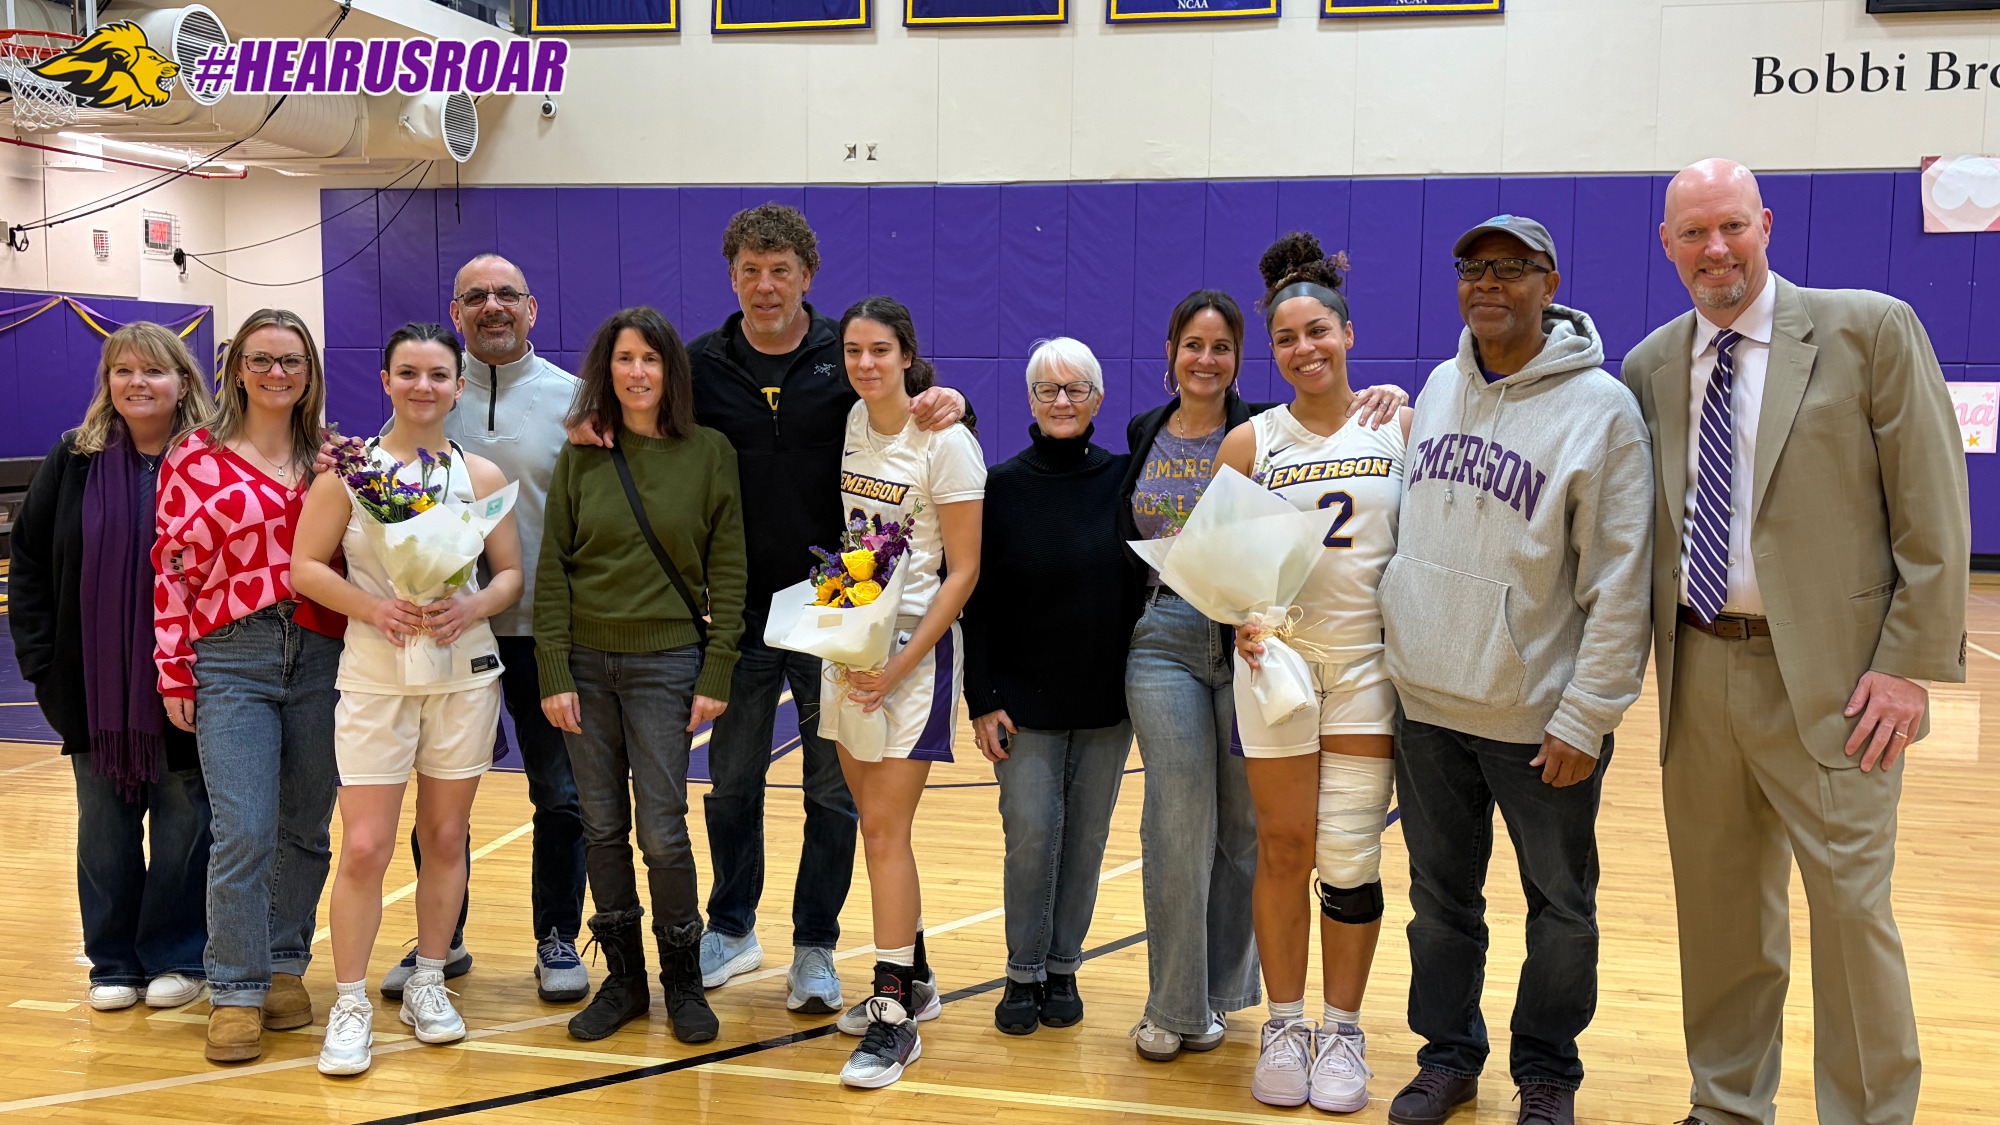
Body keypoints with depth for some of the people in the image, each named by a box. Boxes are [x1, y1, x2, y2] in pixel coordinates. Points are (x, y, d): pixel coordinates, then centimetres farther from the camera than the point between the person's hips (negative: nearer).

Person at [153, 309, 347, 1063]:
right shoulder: (195, 458, 1)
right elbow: (172, 568, 1)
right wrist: (175, 672, -2)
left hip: (323, 660, 3)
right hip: (232, 662, -3)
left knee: (306, 829, 9)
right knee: (244, 833, -9)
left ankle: (285, 967, 24)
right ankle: (235, 992, 3)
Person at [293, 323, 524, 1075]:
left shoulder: (482, 476, 4)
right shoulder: (348, 469, -1)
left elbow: (511, 573, 6)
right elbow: (306, 566, -2)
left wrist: (471, 608, -14)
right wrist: (376, 608, -17)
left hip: (464, 673, 2)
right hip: (375, 675, -2)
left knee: (446, 837, 9)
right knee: (365, 846, -5)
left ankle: (427, 985, 25)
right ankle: (350, 1007, 8)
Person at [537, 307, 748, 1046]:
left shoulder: (710, 453, -1)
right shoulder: (581, 455, 3)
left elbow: (727, 570, -1)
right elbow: (552, 568, 2)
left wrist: (717, 673, -6)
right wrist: (554, 674, -4)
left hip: (667, 662, -2)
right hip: (586, 662, 2)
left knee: (662, 831, -4)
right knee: (603, 828, 8)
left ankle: (682, 978, 15)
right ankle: (623, 978, 22)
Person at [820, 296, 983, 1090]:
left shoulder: (945, 443, -12)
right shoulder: (847, 422, 5)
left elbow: (963, 571, -12)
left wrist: (901, 664, -18)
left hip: (917, 645, -6)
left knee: (884, 828, -9)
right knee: (876, 824, 12)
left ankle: (895, 1015, -1)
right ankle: (913, 979, 27)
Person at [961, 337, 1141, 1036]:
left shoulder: (1125, 480, 2)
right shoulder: (1001, 487, -2)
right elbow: (979, 602, -2)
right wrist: (982, 701, -7)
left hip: (1107, 698, 2)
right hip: (1026, 697, -2)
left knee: (1087, 835, 7)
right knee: (1032, 832, -6)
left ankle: (1063, 967, 21)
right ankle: (1024, 974, 10)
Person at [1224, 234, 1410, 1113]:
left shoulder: (1400, 428, 3)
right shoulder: (1249, 442, 3)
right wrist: (1241, 617, -13)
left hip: (1371, 658, 0)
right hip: (1277, 655, 0)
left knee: (1350, 857, 0)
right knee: (1283, 848, 5)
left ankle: (1343, 1032, 15)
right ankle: (1284, 1026, 19)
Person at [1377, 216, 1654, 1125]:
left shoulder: (1600, 407, -11)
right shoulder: (1438, 388, 8)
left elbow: (1621, 582, -13)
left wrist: (1586, 717, -15)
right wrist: (1404, 656, 13)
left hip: (1538, 719, -5)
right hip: (1426, 705, 5)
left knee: (1561, 910, 10)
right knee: (1441, 897, 16)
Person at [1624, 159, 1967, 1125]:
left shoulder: (1871, 329, -4)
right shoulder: (1648, 368, 9)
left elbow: (1932, 509, -6)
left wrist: (1910, 663, -11)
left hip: (1828, 677, -4)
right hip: (1697, 673, 4)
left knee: (1851, 906, -2)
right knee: (1719, 908, 13)